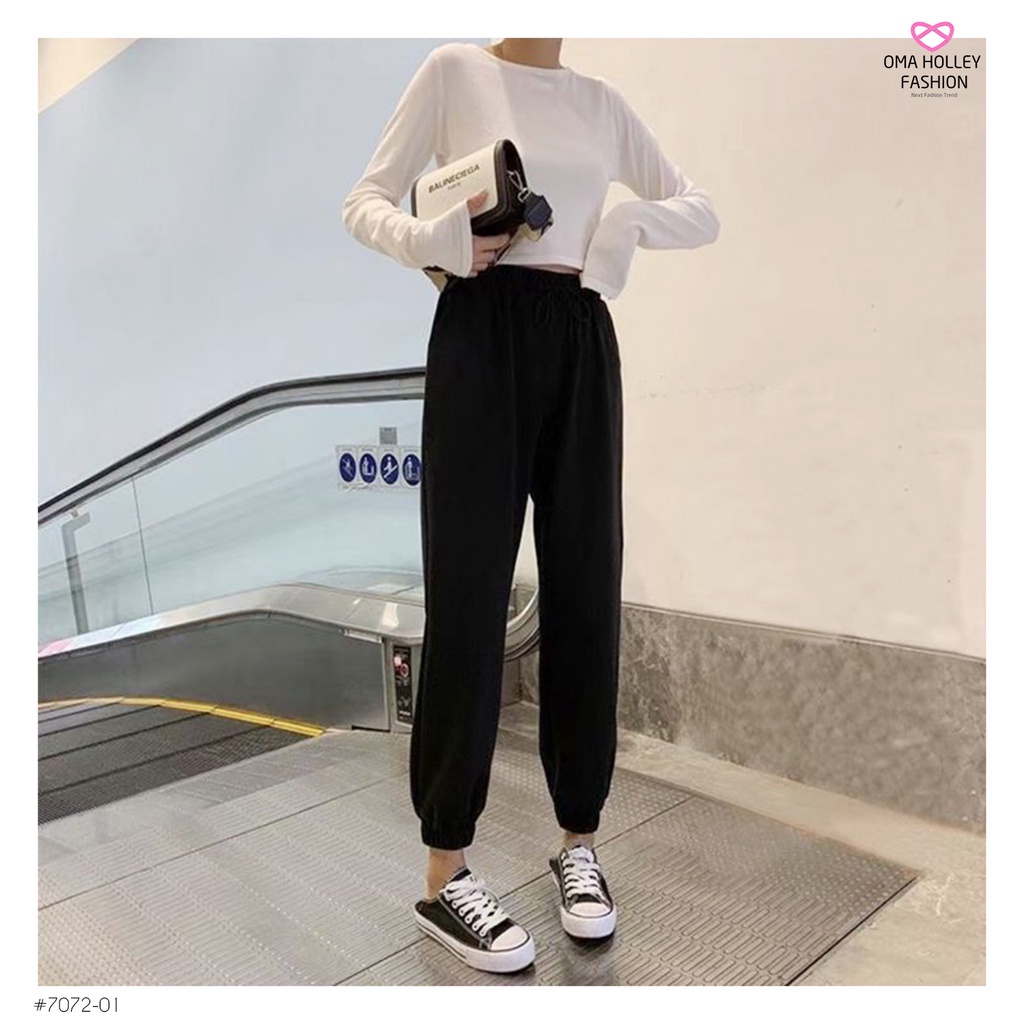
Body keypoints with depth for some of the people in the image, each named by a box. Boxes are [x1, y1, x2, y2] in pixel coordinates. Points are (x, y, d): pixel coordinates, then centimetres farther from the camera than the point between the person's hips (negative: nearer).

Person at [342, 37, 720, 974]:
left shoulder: (603, 101, 18)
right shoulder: (455, 69, 9)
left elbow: (701, 213, 19)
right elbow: (366, 202, 6)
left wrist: (625, 223, -1)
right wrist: (436, 242, -15)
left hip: (580, 346, 4)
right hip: (482, 336, -4)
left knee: (587, 593, 2)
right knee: (468, 596, -6)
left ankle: (579, 842, 18)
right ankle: (445, 873, 7)